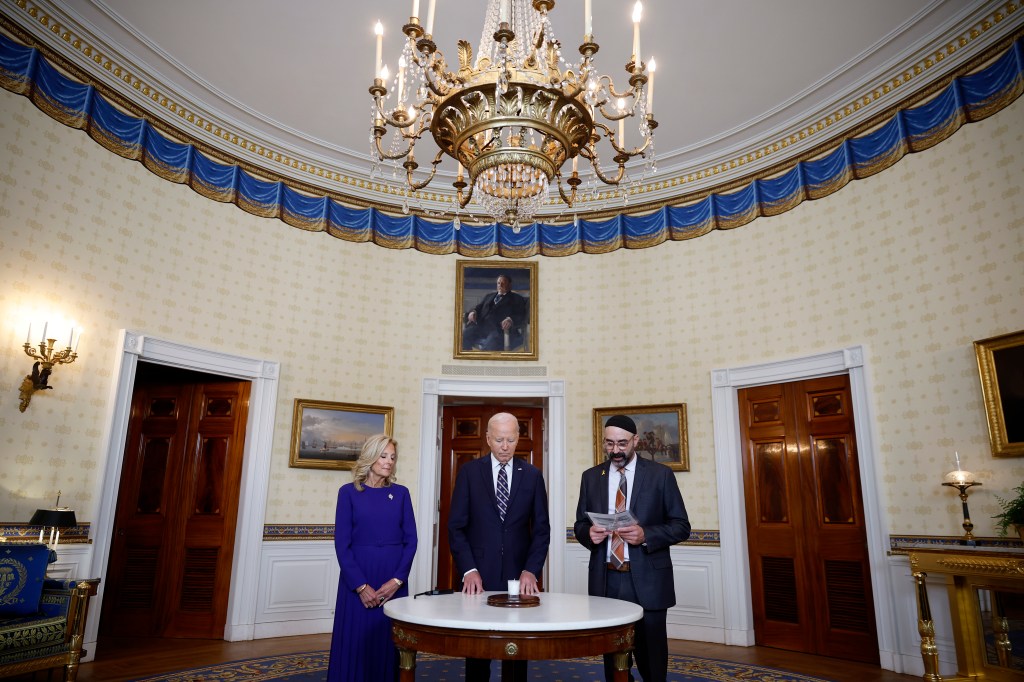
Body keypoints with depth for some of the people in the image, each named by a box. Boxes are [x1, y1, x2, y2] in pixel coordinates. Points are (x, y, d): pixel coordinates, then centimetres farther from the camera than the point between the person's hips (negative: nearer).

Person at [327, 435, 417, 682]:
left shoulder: (401, 493, 6)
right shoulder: (349, 492, -1)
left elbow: (410, 540, 3)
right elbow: (342, 543, -6)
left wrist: (397, 580, -9)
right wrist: (361, 586, -12)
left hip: (394, 578, 2)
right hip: (357, 578, -2)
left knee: (388, 644, 7)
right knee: (355, 644, 4)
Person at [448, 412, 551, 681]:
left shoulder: (532, 475, 4)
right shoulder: (469, 471, 1)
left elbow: (541, 529, 3)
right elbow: (456, 526, -2)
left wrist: (531, 570, -9)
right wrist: (468, 570, -12)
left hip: (519, 575, 1)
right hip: (478, 575, -1)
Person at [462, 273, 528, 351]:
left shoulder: (517, 299, 17)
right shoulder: (489, 296, 33)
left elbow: (522, 318, 3)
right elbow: (478, 308, 24)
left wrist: (511, 320, -20)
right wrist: (473, 312, -2)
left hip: (500, 328, -4)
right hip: (481, 326, 5)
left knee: (491, 344, -38)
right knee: (463, 336, -25)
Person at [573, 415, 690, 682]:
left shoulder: (660, 474, -1)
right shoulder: (591, 477, 8)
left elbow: (681, 526, -2)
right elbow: (580, 524, 12)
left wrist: (646, 535, -18)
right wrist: (590, 533, -11)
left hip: (647, 581, -2)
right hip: (605, 580, 3)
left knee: (651, 658, 8)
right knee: (612, 659, 13)